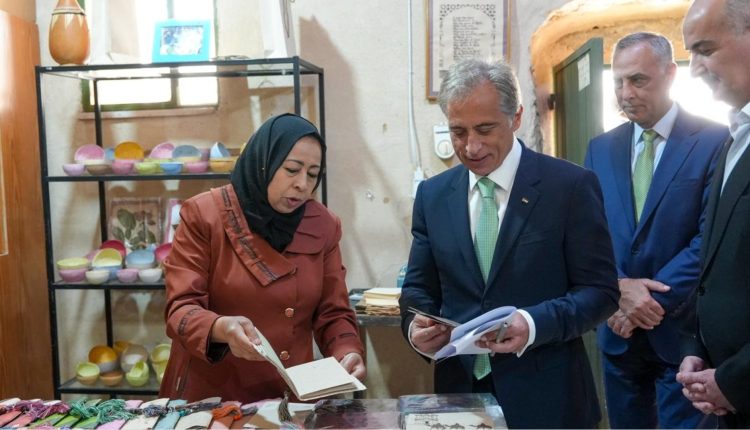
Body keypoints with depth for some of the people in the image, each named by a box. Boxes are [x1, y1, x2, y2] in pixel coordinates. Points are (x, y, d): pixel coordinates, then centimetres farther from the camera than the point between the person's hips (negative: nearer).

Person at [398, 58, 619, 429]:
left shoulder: (571, 186, -9)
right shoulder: (433, 194, 3)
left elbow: (600, 291, -9)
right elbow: (420, 287, 7)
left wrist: (534, 324, -25)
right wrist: (416, 325, -14)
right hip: (460, 389, 3)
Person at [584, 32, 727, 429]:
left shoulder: (716, 141, -6)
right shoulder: (600, 148, 8)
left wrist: (653, 300, -17)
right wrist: (618, 288, -12)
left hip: (683, 330, -4)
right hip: (619, 327, 4)